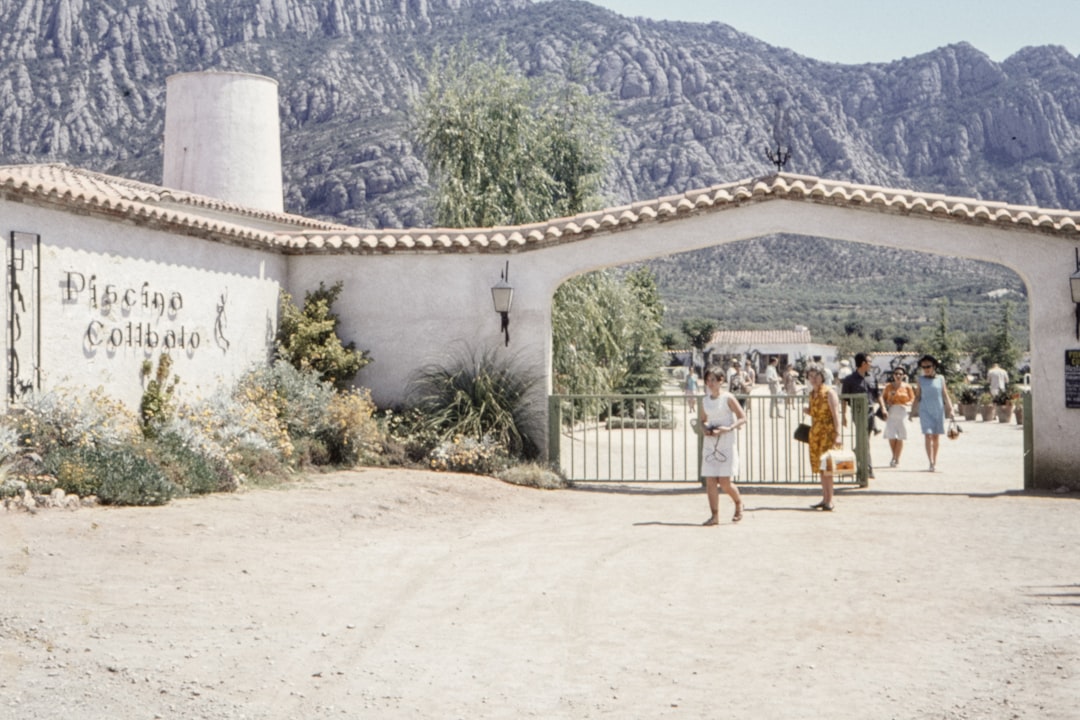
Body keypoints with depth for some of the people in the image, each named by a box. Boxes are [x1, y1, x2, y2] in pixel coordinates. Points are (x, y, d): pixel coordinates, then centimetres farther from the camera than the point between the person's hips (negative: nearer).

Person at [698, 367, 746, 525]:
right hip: (709, 443, 5)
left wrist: (729, 428, -20)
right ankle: (714, 515, 3)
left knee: (725, 482, -7)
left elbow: (743, 418, -6)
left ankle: (738, 503, 21)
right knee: (710, 481, -2)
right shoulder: (705, 401, 9)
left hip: (726, 443, -5)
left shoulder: (728, 398, -6)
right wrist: (704, 429, 0)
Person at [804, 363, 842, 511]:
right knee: (820, 467, 8)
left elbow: (835, 414, -14)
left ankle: (829, 501, -8)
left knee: (826, 466, -10)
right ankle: (825, 499, 13)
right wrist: (807, 411, 2)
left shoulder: (829, 392, -9)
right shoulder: (812, 394, 13)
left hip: (828, 432, -8)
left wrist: (838, 434, -22)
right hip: (815, 432, 8)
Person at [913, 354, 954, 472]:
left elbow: (945, 395, 5)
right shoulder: (921, 380, 4)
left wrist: (950, 409, -4)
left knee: (936, 437, 7)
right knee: (928, 436, -12)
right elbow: (917, 397, 8)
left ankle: (935, 461, 22)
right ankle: (931, 462, -16)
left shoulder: (940, 379, 4)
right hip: (925, 410, -1)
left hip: (939, 410, 1)